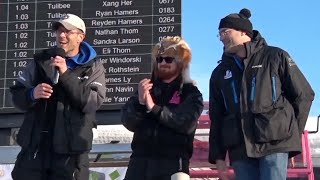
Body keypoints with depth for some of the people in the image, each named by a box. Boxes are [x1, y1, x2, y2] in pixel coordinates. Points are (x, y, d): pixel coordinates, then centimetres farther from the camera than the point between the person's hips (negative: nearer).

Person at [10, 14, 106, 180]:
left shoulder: (93, 67, 3)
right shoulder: (41, 60, 10)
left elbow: (92, 103, -12)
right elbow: (17, 96, 9)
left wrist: (66, 74, -18)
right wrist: (32, 94, -13)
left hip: (71, 151, -2)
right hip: (35, 146, 3)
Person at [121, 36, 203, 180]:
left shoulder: (191, 93, 5)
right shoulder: (147, 88, 15)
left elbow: (186, 122, -14)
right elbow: (128, 122, 2)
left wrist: (154, 108, -19)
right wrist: (140, 102, -18)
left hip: (173, 164, -3)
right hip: (140, 161, 3)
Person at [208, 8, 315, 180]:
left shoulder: (275, 57, 5)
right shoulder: (220, 73, 16)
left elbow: (303, 94, 5)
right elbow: (216, 119, 16)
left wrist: (291, 132, 2)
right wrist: (218, 156, 10)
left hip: (274, 143, -4)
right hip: (240, 150, 4)